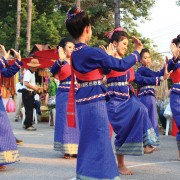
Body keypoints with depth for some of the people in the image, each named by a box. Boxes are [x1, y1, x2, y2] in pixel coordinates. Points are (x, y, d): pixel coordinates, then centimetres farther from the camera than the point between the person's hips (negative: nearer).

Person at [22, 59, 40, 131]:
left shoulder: (33, 73, 15)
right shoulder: (28, 73, -16)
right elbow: (26, 83, -29)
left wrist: (35, 88, 10)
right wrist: (34, 87, -30)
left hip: (31, 93, 10)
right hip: (27, 93, -10)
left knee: (30, 109, 15)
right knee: (29, 110, -8)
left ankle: (26, 124, 24)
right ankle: (28, 125, -4)